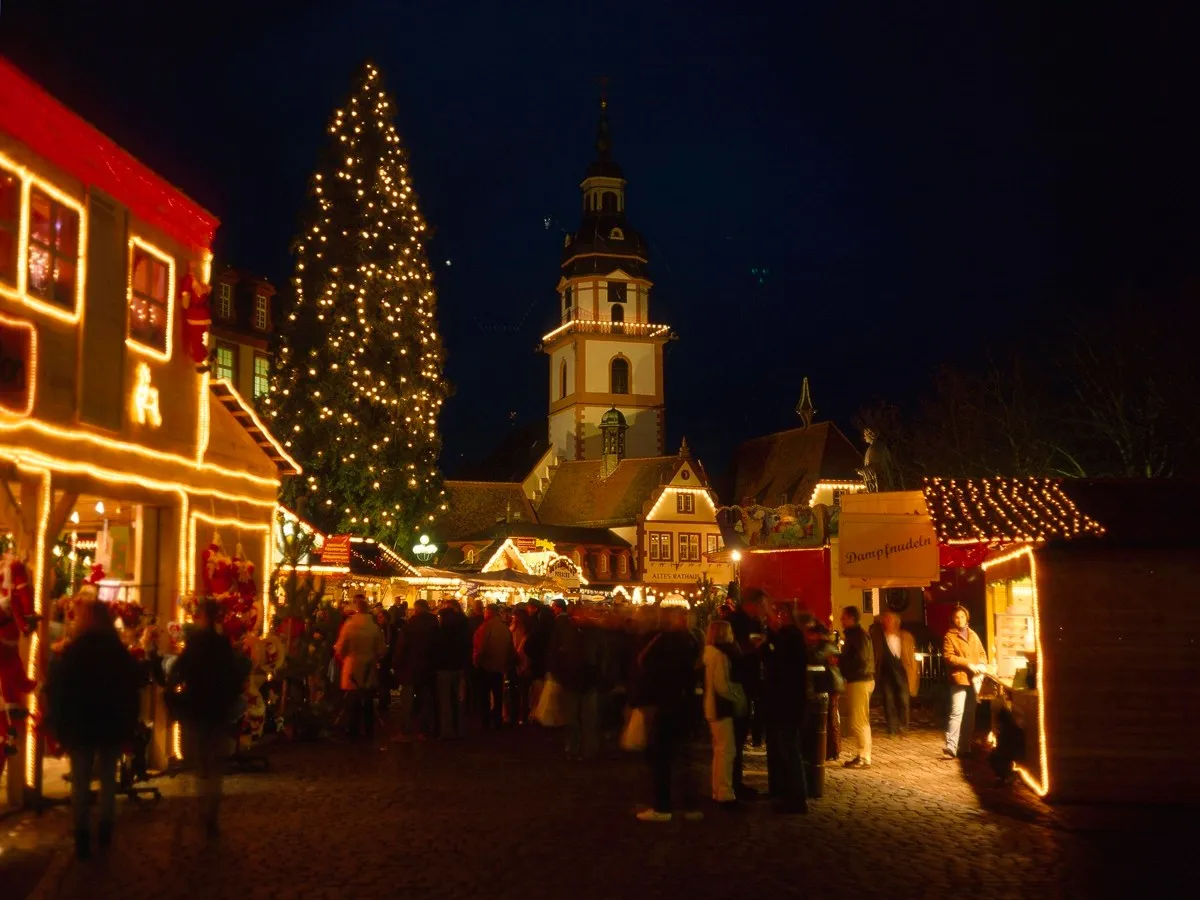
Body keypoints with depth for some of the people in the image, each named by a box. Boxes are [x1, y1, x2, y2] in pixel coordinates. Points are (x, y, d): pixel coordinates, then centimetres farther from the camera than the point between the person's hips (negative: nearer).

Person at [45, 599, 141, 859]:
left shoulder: (72, 653, -6)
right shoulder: (121, 653, 0)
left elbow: (55, 691, -7)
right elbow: (133, 690, 2)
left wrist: (60, 727, -1)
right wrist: (128, 728, 7)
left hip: (79, 727, -2)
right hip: (112, 727, 2)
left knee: (80, 783, 2)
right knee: (108, 780, 11)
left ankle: (82, 839, -1)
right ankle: (105, 835, 15)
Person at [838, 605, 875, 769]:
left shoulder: (858, 634, -13)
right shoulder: (853, 634, 18)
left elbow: (860, 659, -22)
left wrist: (839, 661, -16)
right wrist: (840, 659, 8)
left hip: (860, 681, -10)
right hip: (857, 680, 10)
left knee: (858, 722, -8)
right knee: (860, 721, 13)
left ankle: (864, 758, -6)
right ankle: (862, 755, 17)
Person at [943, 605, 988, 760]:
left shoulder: (973, 635, 17)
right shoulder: (950, 636, -2)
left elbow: (982, 653, 18)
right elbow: (948, 656, -12)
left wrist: (982, 664, -3)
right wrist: (968, 664, -17)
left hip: (974, 679, 6)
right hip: (959, 678, -6)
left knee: (969, 714, 11)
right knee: (957, 712, -15)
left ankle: (965, 747, 18)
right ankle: (950, 747, -18)